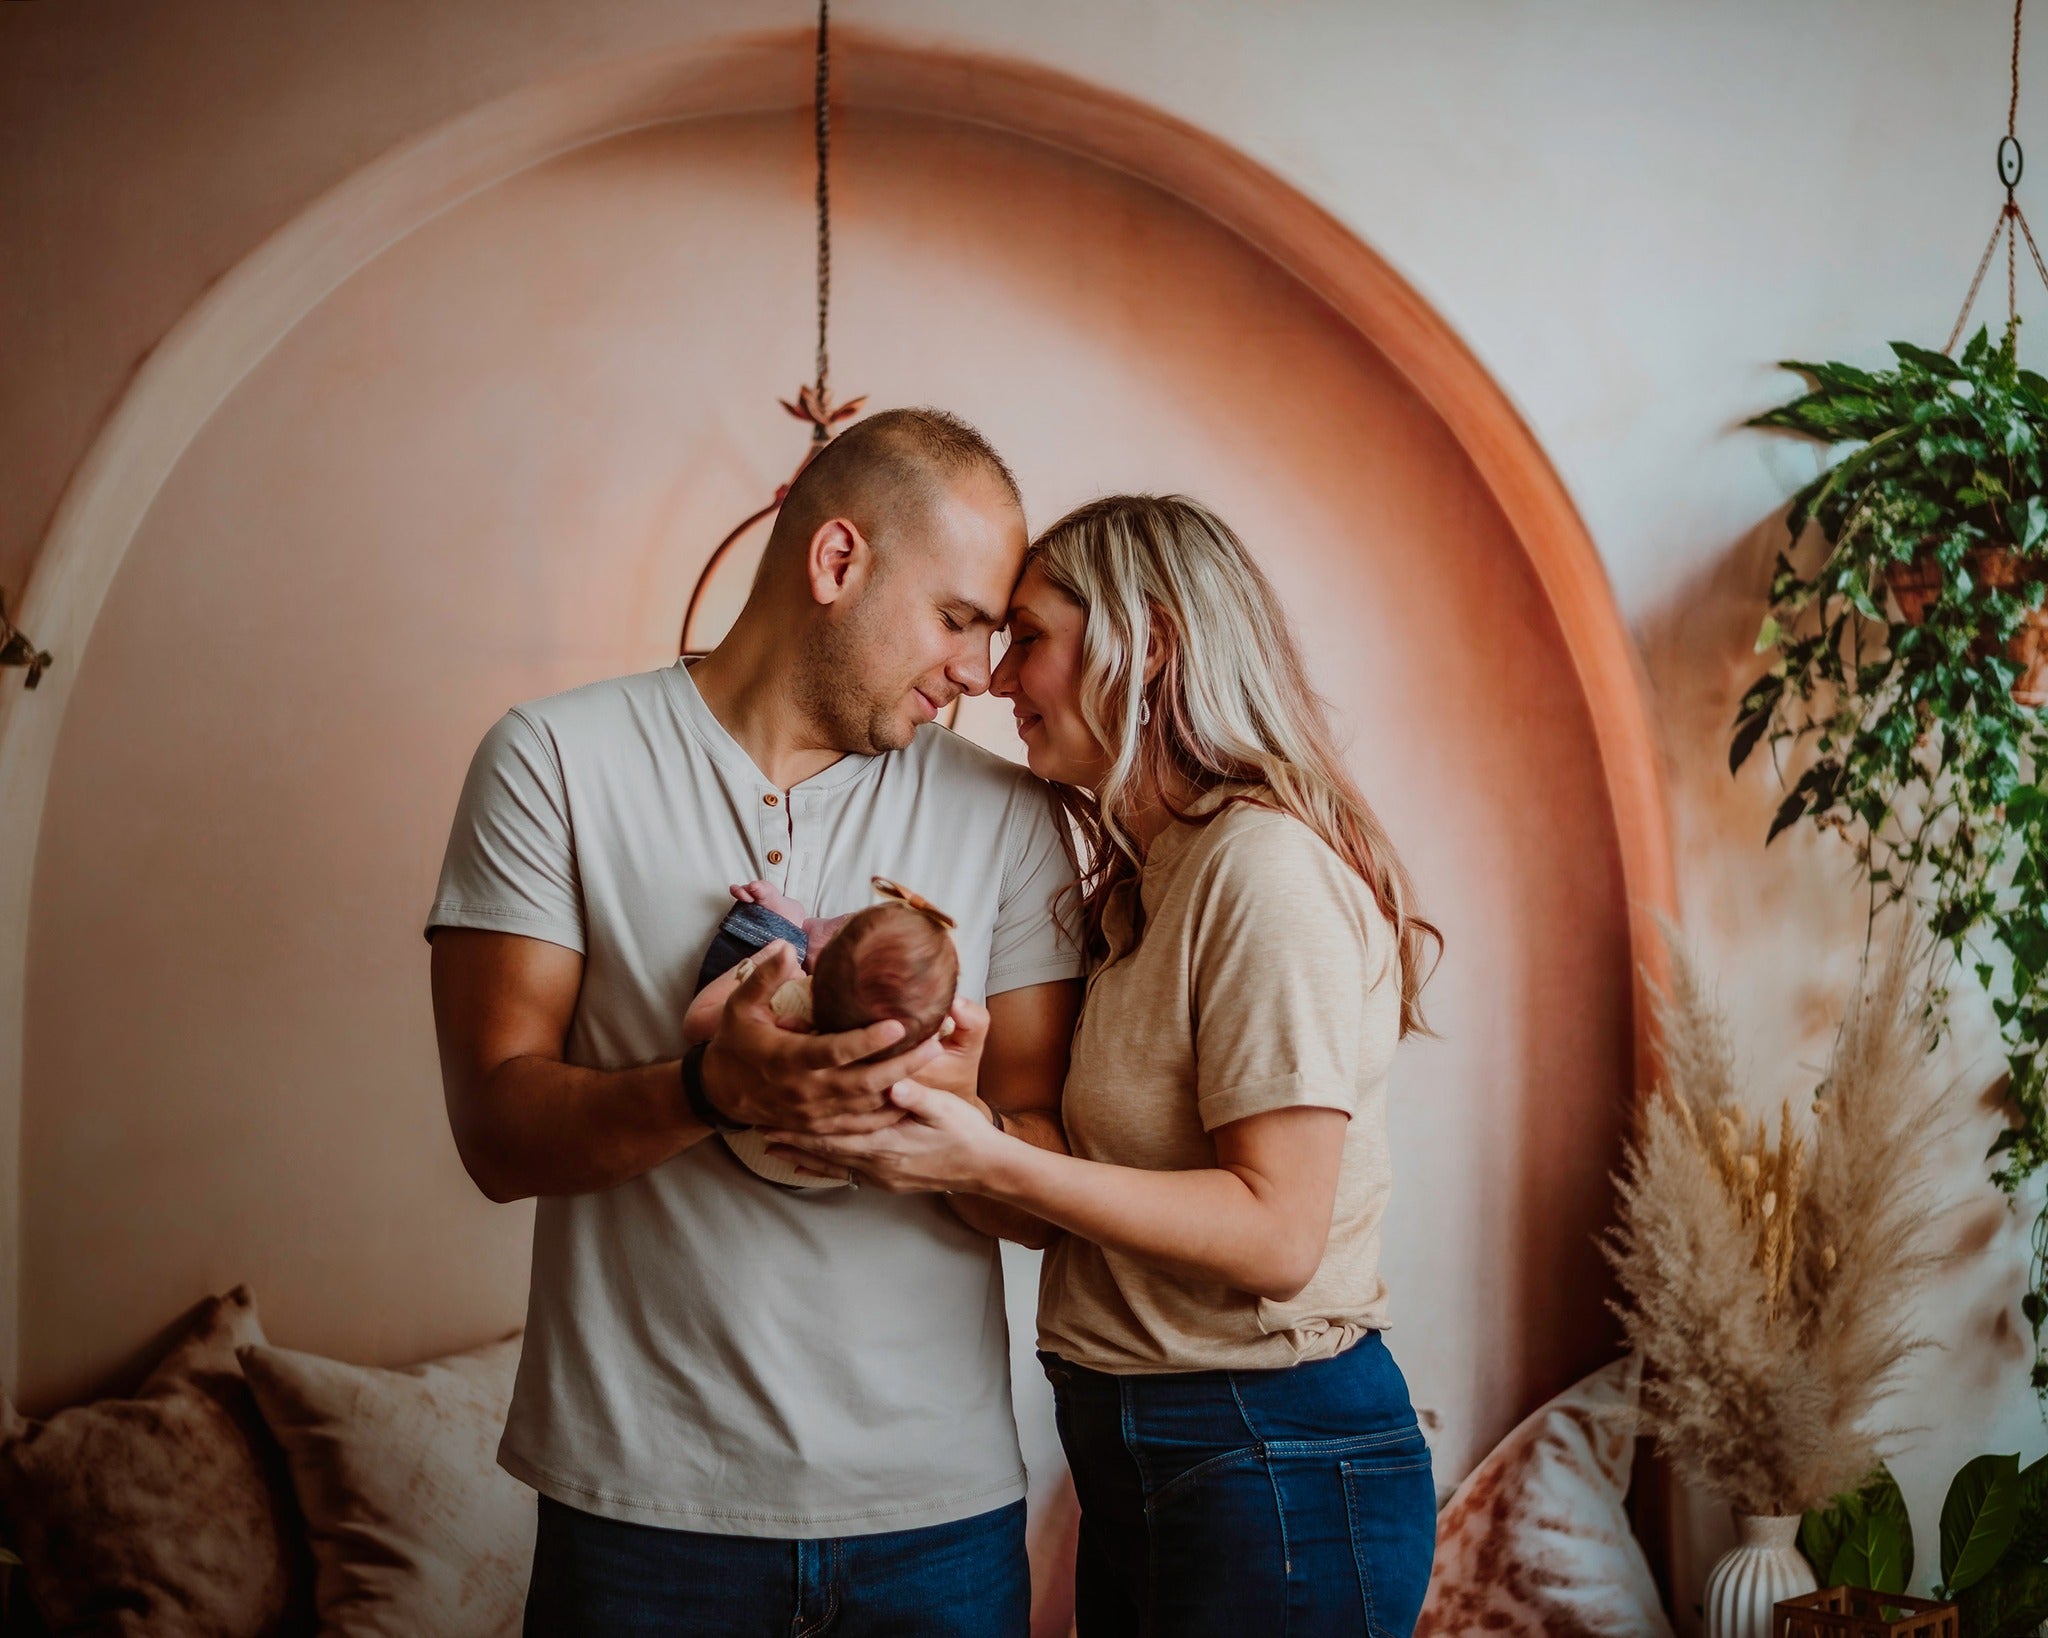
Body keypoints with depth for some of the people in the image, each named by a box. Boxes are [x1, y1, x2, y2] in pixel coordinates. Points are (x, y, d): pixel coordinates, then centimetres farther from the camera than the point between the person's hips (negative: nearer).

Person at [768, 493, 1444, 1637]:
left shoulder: (1267, 869, -18)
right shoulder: (1143, 879, 13)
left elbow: (1275, 1234, -22)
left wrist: (986, 1159, -27)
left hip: (1276, 1467, -9)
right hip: (1133, 1454, 9)